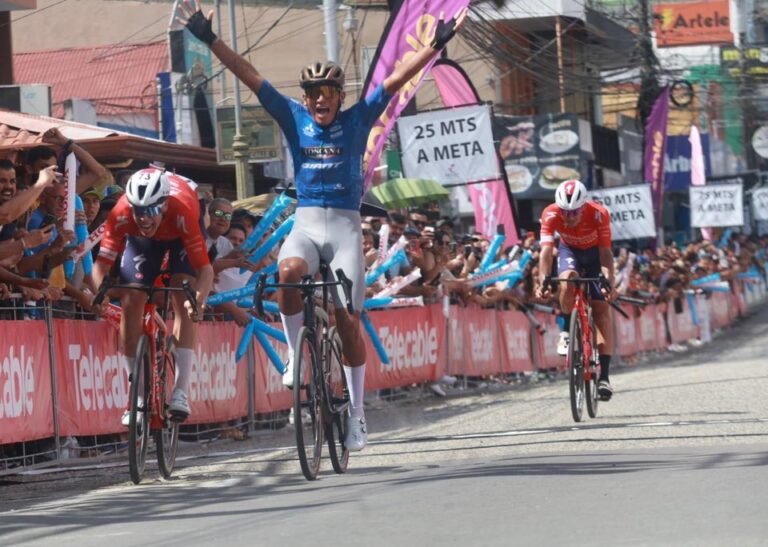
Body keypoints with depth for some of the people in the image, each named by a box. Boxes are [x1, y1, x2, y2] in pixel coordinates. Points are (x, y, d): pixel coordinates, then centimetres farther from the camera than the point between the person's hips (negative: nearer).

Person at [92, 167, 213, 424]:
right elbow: (102, 262, -36)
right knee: (131, 303, -11)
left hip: (180, 235, -2)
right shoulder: (121, 214, -37)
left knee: (183, 301, -21)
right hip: (142, 239, 2)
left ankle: (180, 393, -21)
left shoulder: (182, 211, -43)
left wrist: (198, 298, -63)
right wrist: (102, 289, -57)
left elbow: (205, 268, -44)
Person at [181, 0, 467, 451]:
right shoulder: (294, 118, 5)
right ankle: (296, 356, -13)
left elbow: (397, 80, -2)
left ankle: (357, 414, 4)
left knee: (349, 321, -7)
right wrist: (210, 40, -4)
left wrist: (437, 45, -9)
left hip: (345, 226, -1)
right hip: (306, 222, 1)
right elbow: (251, 77, 1)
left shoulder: (357, 120, 3)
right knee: (289, 271, -34)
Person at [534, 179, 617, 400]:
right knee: (568, 279, -34)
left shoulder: (598, 214, -34)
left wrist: (609, 281, -47)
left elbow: (605, 252, -34)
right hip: (569, 251, 1)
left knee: (602, 309, -11)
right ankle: (566, 332, -12)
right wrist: (543, 280, -48)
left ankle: (604, 376, -11)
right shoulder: (551, 214, -30)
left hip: (594, 253, -1)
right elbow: (546, 250, -35)